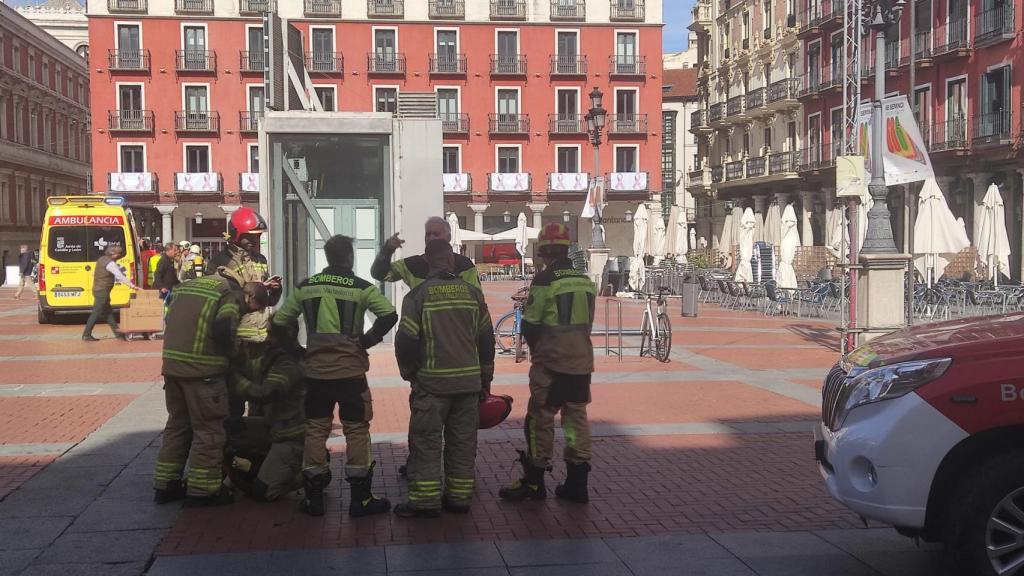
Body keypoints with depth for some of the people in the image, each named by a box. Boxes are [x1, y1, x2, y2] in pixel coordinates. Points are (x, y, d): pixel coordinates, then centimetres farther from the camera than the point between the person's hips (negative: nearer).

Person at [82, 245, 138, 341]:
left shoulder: (102, 259, 12)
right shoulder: (110, 264, -17)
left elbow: (94, 274, 20)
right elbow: (121, 277, -22)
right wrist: (132, 286, -20)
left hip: (97, 289, 10)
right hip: (102, 291, -10)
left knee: (108, 312, 11)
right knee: (96, 313, -4)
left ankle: (117, 333, 15)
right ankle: (86, 335, -1)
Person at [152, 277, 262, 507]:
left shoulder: (188, 285, 21)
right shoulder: (232, 293, -5)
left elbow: (171, 322, 19)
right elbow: (222, 329, -21)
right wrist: (228, 355, -3)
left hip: (171, 363, 8)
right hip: (203, 369, -8)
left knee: (177, 423, 19)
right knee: (209, 430, 3)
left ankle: (165, 485, 25)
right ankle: (202, 491, 7)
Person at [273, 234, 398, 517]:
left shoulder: (305, 287, 6)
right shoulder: (361, 287, -5)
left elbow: (280, 322, 9)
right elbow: (389, 315, -15)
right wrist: (367, 340, -4)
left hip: (315, 371, 3)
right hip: (350, 370, -3)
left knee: (315, 430, 10)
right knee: (356, 430, 3)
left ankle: (314, 497, 13)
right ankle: (361, 499, 6)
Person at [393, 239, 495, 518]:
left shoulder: (417, 295, -6)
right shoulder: (472, 293, 5)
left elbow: (406, 340, -8)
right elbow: (486, 339, 9)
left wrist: (409, 373, 10)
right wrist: (485, 380, 18)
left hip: (432, 382, -4)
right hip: (469, 381, 4)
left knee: (426, 441, 2)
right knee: (463, 441, 11)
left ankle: (425, 500, 2)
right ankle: (459, 497, 16)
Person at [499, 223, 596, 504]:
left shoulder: (545, 280, -12)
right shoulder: (585, 281, 7)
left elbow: (530, 324, -7)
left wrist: (537, 348, 10)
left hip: (551, 362, -6)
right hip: (581, 361, 6)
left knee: (541, 419, 2)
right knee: (577, 417, 10)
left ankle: (534, 482, 8)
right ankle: (577, 483, 14)